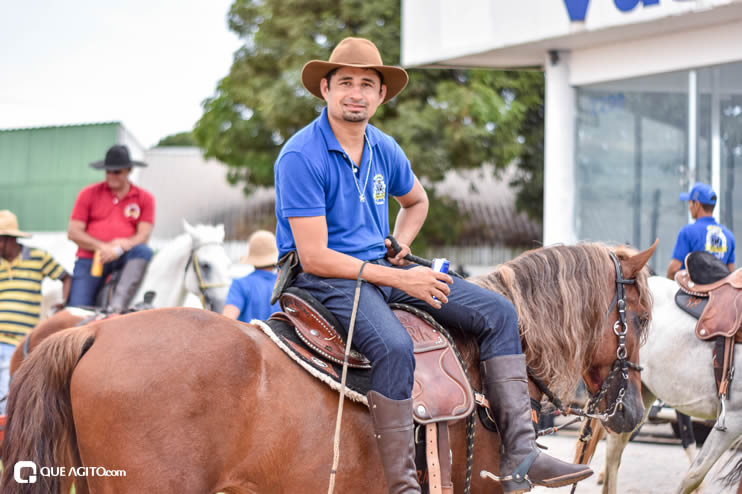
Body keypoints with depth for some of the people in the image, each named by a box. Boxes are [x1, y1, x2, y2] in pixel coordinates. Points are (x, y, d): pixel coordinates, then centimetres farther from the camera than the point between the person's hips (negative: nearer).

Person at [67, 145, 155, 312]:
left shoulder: (144, 198, 8)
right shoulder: (89, 194, 7)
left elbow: (143, 235, -1)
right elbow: (73, 232, 1)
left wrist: (120, 249, -21)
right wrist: (101, 247, -15)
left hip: (123, 259, 0)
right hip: (90, 260, 0)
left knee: (144, 251, -34)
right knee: (78, 311, -22)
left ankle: (117, 306, -43)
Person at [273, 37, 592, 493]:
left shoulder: (384, 150, 8)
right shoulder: (301, 157, -15)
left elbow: (417, 202, 31)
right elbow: (314, 257, -20)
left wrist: (400, 245, 8)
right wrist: (399, 280, -19)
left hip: (382, 266, 8)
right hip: (323, 277, -8)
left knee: (498, 312, -3)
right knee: (395, 348, -38)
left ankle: (520, 455, -9)